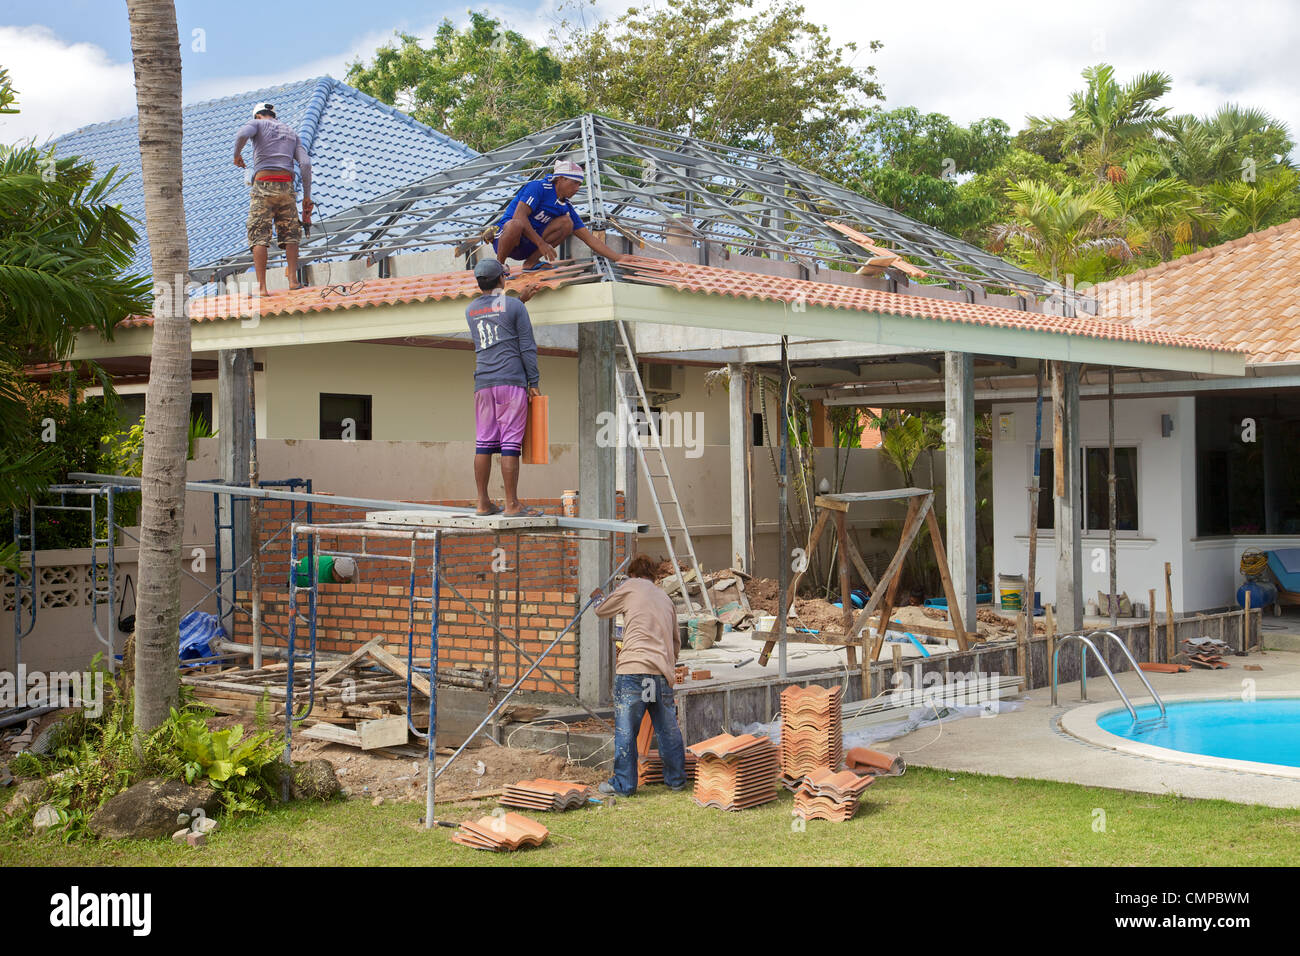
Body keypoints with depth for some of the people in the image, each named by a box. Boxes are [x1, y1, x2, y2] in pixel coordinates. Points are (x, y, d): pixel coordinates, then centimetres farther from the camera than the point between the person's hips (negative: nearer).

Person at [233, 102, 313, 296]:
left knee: (259, 236, -4)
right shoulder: (291, 132, 23)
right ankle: (293, 280, 1)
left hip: (263, 185, -3)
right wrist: (307, 196, 11)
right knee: (290, 234, 12)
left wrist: (237, 155, 5)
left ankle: (261, 287, -12)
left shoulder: (257, 124, 12)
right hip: (286, 186, 3)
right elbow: (305, 163, 9)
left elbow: (242, 134, -14)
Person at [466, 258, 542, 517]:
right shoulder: (514, 306, -1)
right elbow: (527, 347, -4)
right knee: (510, 443, -7)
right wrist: (533, 382, -1)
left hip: (483, 384, 5)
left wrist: (521, 299, 36)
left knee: (484, 443, 5)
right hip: (511, 381, -5)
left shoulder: (471, 310, 15)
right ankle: (512, 504, -9)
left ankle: (484, 503, 6)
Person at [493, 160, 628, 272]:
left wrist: (618, 258, -2)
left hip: (529, 246, 7)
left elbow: (589, 238, 6)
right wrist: (541, 243, -26)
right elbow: (519, 216, -25)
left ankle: (531, 262, -10)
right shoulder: (538, 187, -14)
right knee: (516, 225, -42)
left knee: (567, 222, -8)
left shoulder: (566, 207, 6)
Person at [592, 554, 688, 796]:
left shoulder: (630, 588, 7)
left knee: (625, 730, 0)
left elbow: (602, 611, 19)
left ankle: (623, 784, 2)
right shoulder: (666, 599, 23)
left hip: (633, 669, -5)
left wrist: (598, 598, 41)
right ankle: (676, 779, 21)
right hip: (662, 672, 5)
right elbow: (675, 641, 28)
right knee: (668, 730, 13)